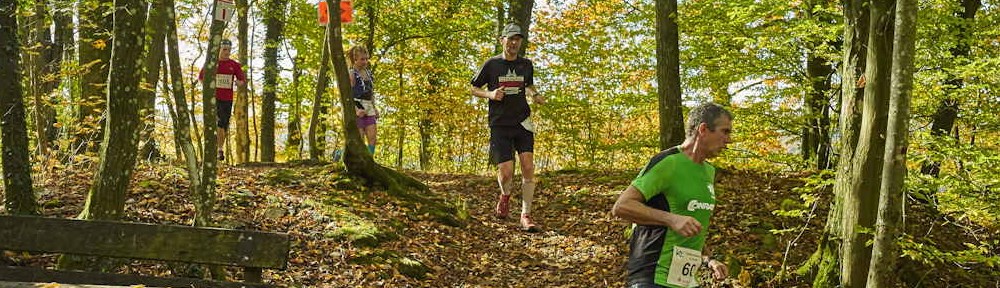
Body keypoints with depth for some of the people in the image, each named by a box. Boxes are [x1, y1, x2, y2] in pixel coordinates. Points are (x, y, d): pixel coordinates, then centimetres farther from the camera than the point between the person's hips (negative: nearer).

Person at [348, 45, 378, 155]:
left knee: (373, 138, -4)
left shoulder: (368, 72, 13)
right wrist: (356, 110, -26)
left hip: (369, 109, 7)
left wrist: (375, 108, 13)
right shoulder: (352, 74, -8)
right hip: (357, 108, -7)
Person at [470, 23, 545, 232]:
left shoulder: (526, 65, 7)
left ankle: (526, 216, -3)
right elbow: (474, 89, 6)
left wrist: (535, 95, 4)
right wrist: (490, 94, -13)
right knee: (506, 172, -7)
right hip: (500, 125, -2)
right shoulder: (491, 64, -2)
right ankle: (505, 196, 29)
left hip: (522, 122, 2)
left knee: (528, 167, -11)